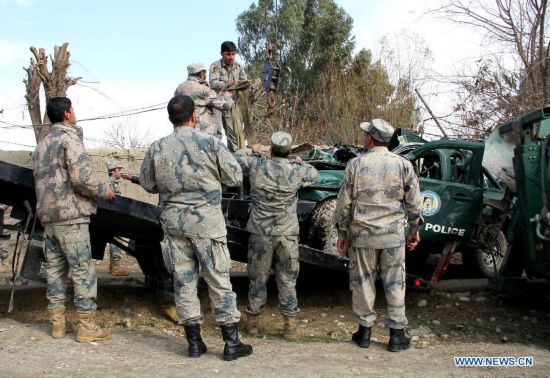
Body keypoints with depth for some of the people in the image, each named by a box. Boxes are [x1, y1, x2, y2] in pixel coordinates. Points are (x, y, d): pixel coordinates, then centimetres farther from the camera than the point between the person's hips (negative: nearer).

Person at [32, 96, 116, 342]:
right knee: (82, 270, -4)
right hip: (70, 215, -8)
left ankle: (57, 324, 16)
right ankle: (87, 327, -2)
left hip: (47, 216, 8)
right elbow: (82, 177, -18)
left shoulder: (41, 145, 17)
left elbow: (41, 181, 18)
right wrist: (105, 190, -4)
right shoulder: (70, 138, -9)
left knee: (54, 269, 11)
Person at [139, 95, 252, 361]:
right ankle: (231, 343, 9)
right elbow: (235, 178, -2)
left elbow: (148, 184, 11)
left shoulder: (157, 148, -1)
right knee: (218, 279, 4)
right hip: (206, 221, -3)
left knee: (183, 280, 11)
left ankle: (194, 342, 17)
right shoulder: (209, 143, -9)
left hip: (173, 221, 3)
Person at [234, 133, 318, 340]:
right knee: (287, 280, 8)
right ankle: (290, 324, 10)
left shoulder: (256, 166, -8)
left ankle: (252, 320, 24)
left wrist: (252, 151, 27)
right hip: (287, 233, 0)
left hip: (260, 232, 1)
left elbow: (236, 158, 10)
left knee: (257, 278, 13)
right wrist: (301, 163, 31)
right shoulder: (296, 171, -8)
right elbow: (314, 175, 14)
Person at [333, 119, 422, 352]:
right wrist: (414, 230, 15)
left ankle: (365, 332, 20)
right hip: (394, 234, 1)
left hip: (362, 233, -1)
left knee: (362, 281, 11)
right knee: (395, 283, 9)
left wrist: (342, 233, 9)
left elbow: (344, 202, -1)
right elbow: (414, 202, 2)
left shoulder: (356, 164, -5)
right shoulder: (403, 164, -2)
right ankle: (396, 335, 14)